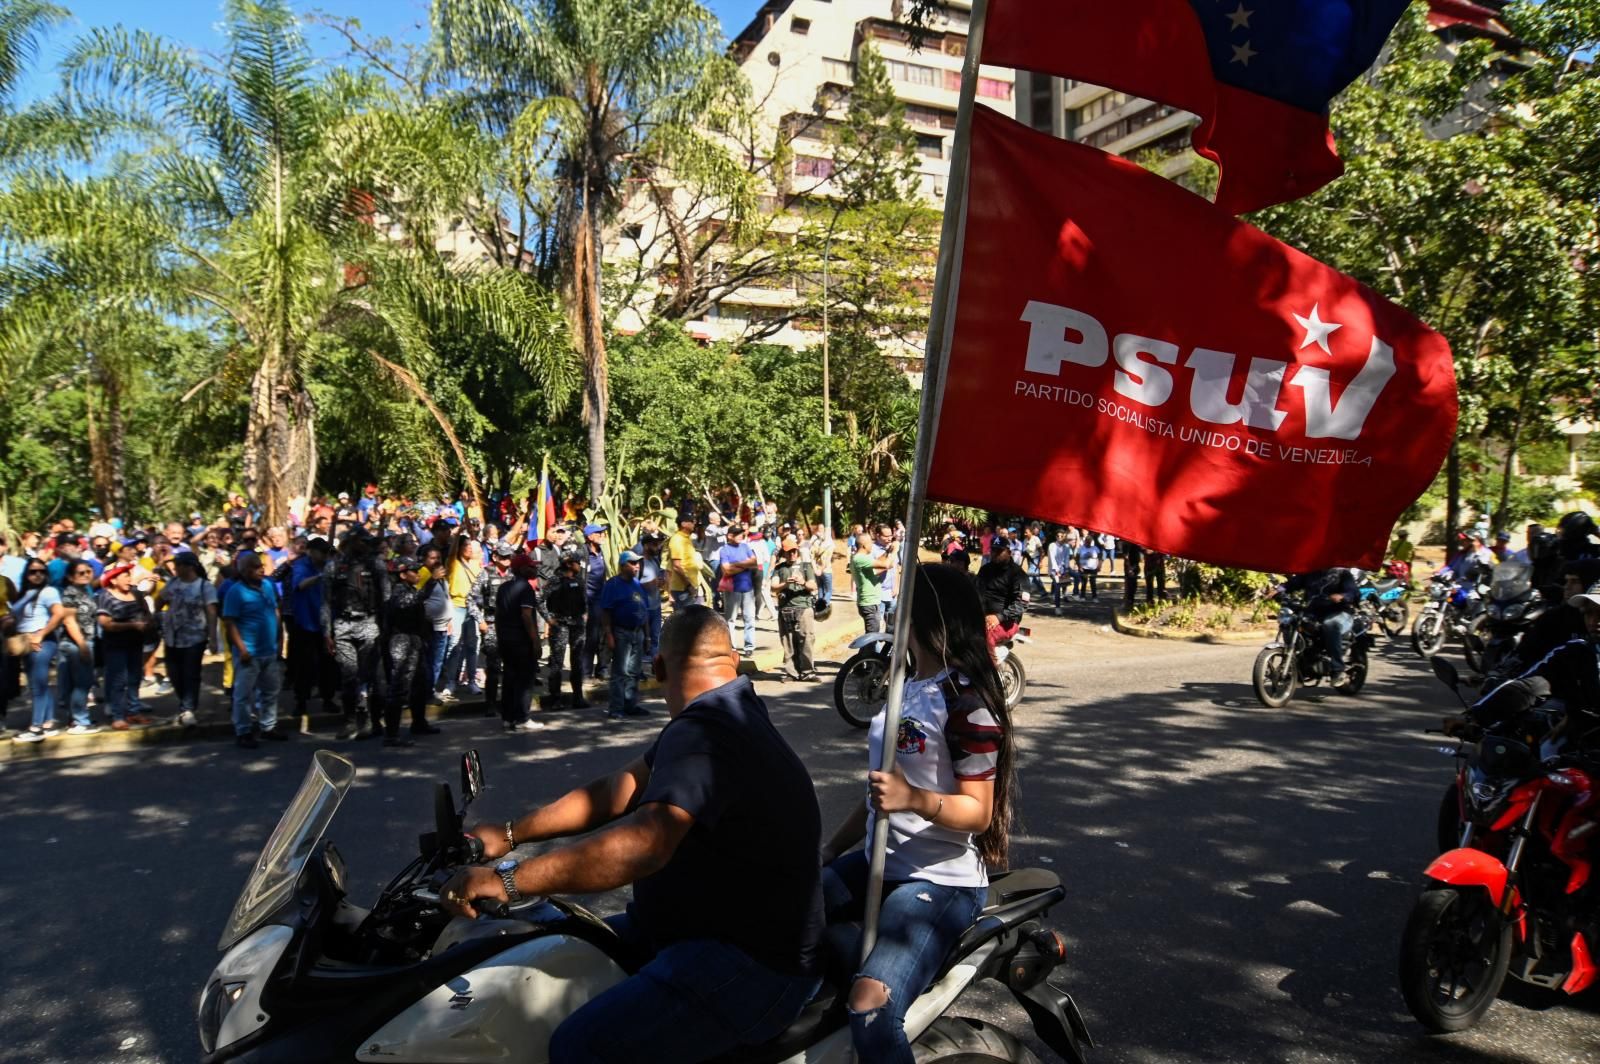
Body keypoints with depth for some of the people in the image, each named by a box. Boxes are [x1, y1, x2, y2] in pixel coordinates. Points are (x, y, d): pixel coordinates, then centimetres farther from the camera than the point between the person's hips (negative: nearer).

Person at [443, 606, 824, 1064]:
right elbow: (620, 790, 12)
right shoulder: (734, 710, 11)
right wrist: (509, 833, 10)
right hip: (714, 928, 11)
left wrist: (509, 879, -38)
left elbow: (644, 842, -38)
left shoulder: (702, 732, -23)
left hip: (754, 965, -11)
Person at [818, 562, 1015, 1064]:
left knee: (870, 1006, -28)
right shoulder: (909, 687, 13)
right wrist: (828, 852, 15)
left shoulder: (966, 699, -15)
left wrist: (915, 799, -35)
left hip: (940, 880, -10)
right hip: (879, 865, 10)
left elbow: (978, 812, -17)